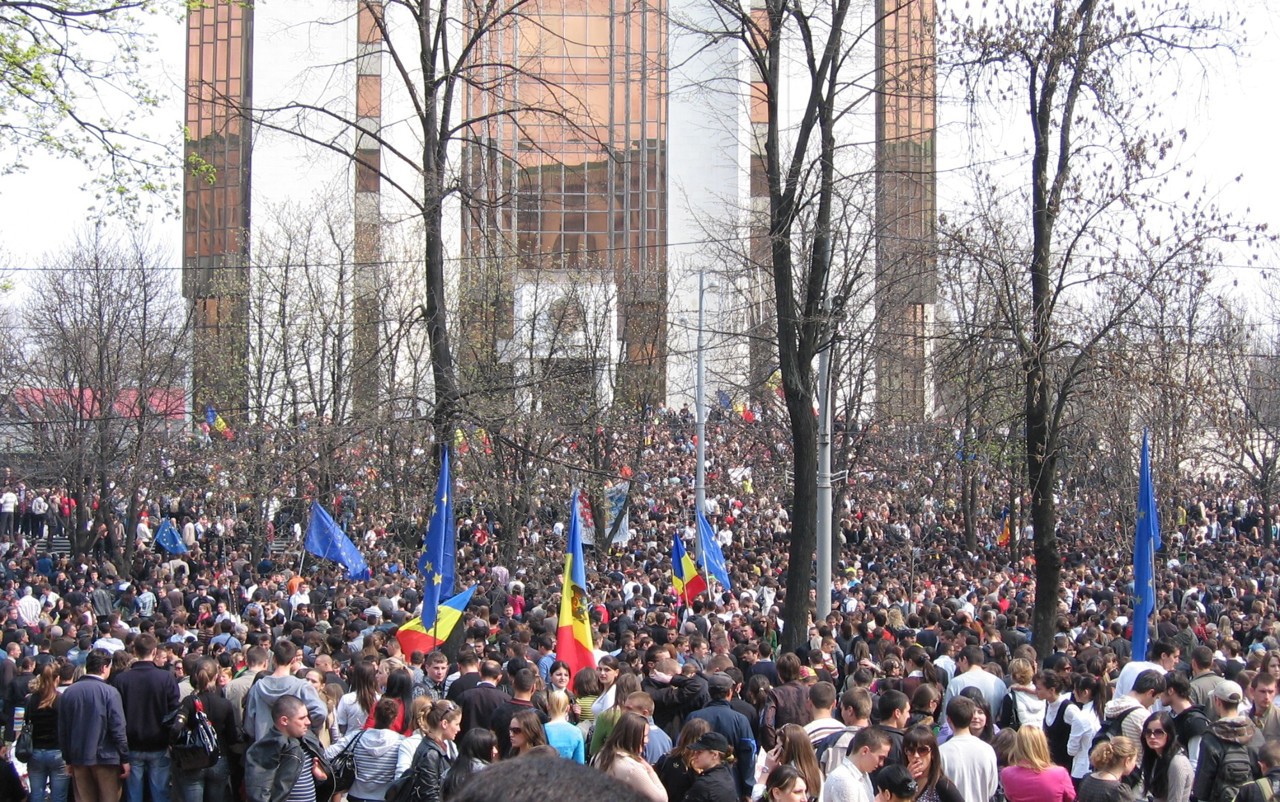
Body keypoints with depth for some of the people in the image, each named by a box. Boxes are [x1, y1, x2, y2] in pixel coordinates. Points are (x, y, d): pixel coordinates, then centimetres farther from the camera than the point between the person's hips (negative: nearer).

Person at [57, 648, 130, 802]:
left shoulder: (68, 692, 2)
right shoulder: (110, 692, -13)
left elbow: (62, 730, 6)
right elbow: (118, 729, -14)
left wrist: (68, 760, 14)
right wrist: (124, 759, -6)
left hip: (79, 759, 4)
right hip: (106, 757, -4)